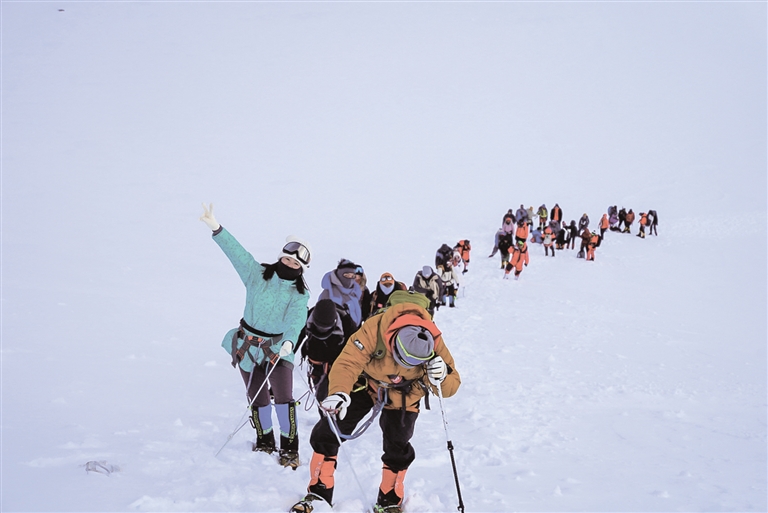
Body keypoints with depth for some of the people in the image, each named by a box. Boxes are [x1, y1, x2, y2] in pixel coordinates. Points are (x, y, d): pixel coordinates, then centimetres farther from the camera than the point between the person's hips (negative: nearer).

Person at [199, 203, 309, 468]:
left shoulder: (300, 294, -6)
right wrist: (216, 227, -28)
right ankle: (264, 440, 30)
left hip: (278, 349, -1)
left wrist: (289, 340, -45)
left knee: (283, 398, -13)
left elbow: (296, 320, -24)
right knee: (258, 399, 8)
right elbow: (237, 252, -14)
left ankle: (289, 448, 1)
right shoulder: (258, 275, -3)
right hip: (248, 345, 2)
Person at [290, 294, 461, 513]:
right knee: (328, 433, -5)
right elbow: (348, 362, -41)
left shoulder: (433, 344, -31)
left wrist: (442, 377, -48)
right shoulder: (374, 329, -39)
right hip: (365, 383, -1)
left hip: (403, 395, 1)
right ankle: (318, 494, 10)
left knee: (397, 448, -3)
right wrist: (338, 392, -59)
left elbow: (451, 386, -24)